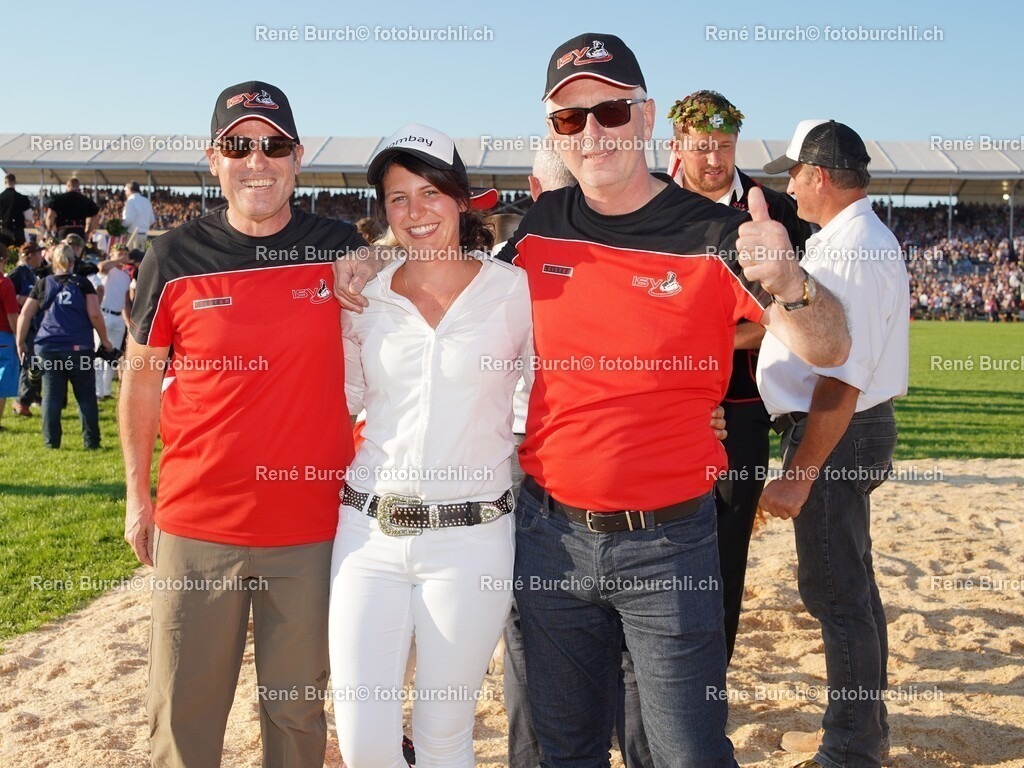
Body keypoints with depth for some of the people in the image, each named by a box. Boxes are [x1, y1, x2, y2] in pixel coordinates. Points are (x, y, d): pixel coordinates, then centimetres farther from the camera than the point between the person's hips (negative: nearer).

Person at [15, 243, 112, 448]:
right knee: (86, 396, 5)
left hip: (48, 348, 2)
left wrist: (21, 343, 18)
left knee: (51, 396, 5)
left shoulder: (42, 285, 8)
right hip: (79, 348, -2)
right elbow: (94, 314, -5)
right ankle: (91, 441, 5)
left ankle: (51, 441, 6)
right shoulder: (82, 283, 2)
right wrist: (104, 340, 6)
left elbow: (24, 315, 8)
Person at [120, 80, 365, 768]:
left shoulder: (341, 249, -1)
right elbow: (142, 377, 7)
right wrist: (138, 495, 8)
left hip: (312, 525, 1)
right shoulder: (175, 258, -3)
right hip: (196, 524, 0)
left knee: (298, 708, 15)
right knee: (185, 712, 11)